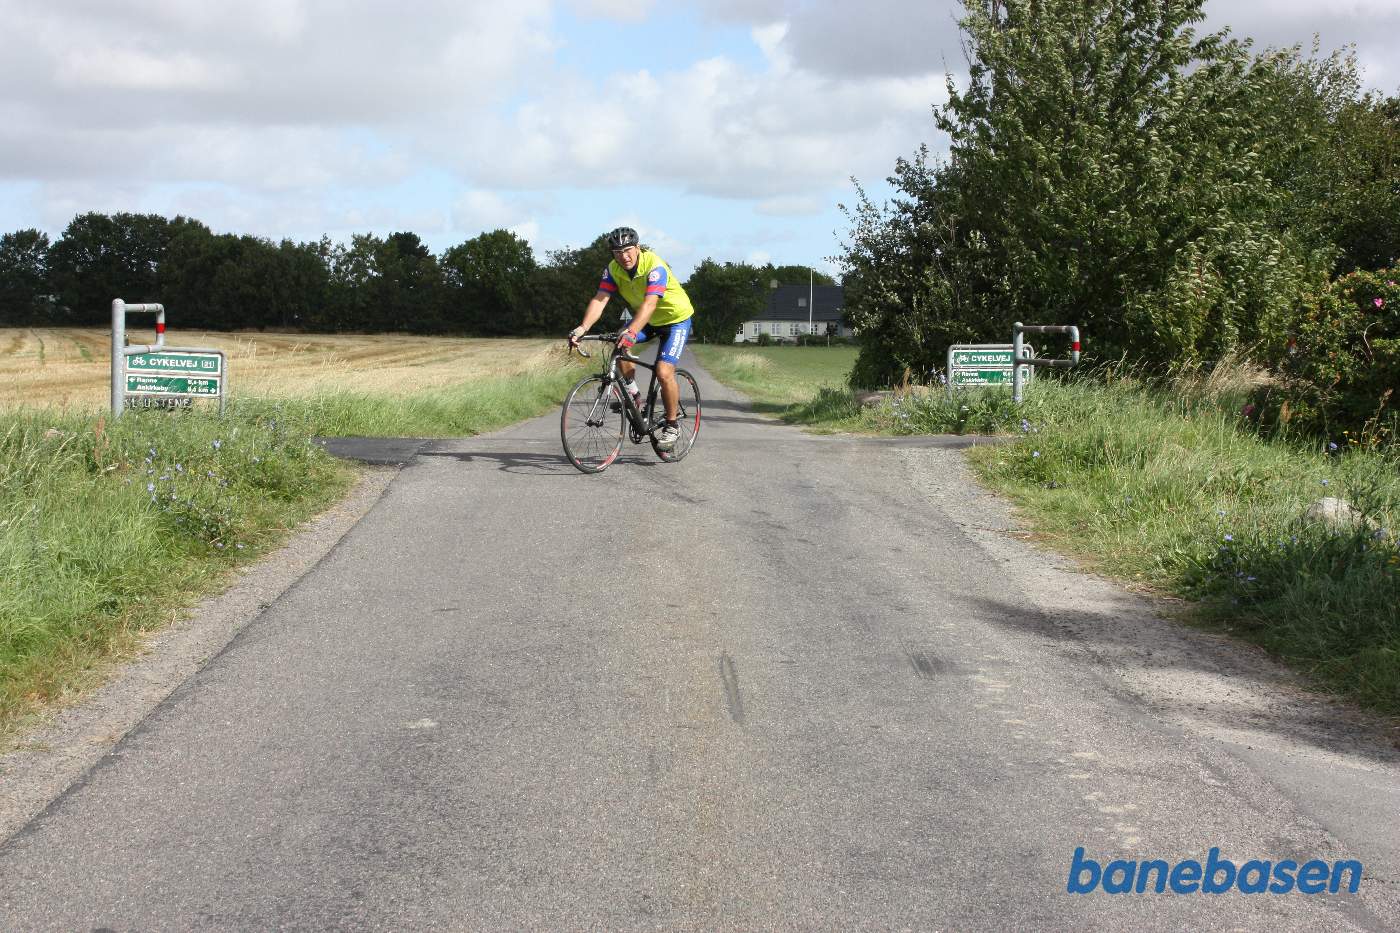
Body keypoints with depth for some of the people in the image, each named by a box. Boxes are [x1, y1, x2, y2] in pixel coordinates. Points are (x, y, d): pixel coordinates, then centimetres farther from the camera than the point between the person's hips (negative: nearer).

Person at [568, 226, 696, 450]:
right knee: (619, 344, -24)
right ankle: (632, 392, -3)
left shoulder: (654, 266, -31)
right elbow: (599, 299, -24)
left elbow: (650, 303, -44)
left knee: (664, 373, -20)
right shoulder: (613, 269, -14)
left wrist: (631, 332, -59)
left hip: (676, 319, -5)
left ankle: (671, 425, -1)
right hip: (646, 320, 5)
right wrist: (582, 328, -41)